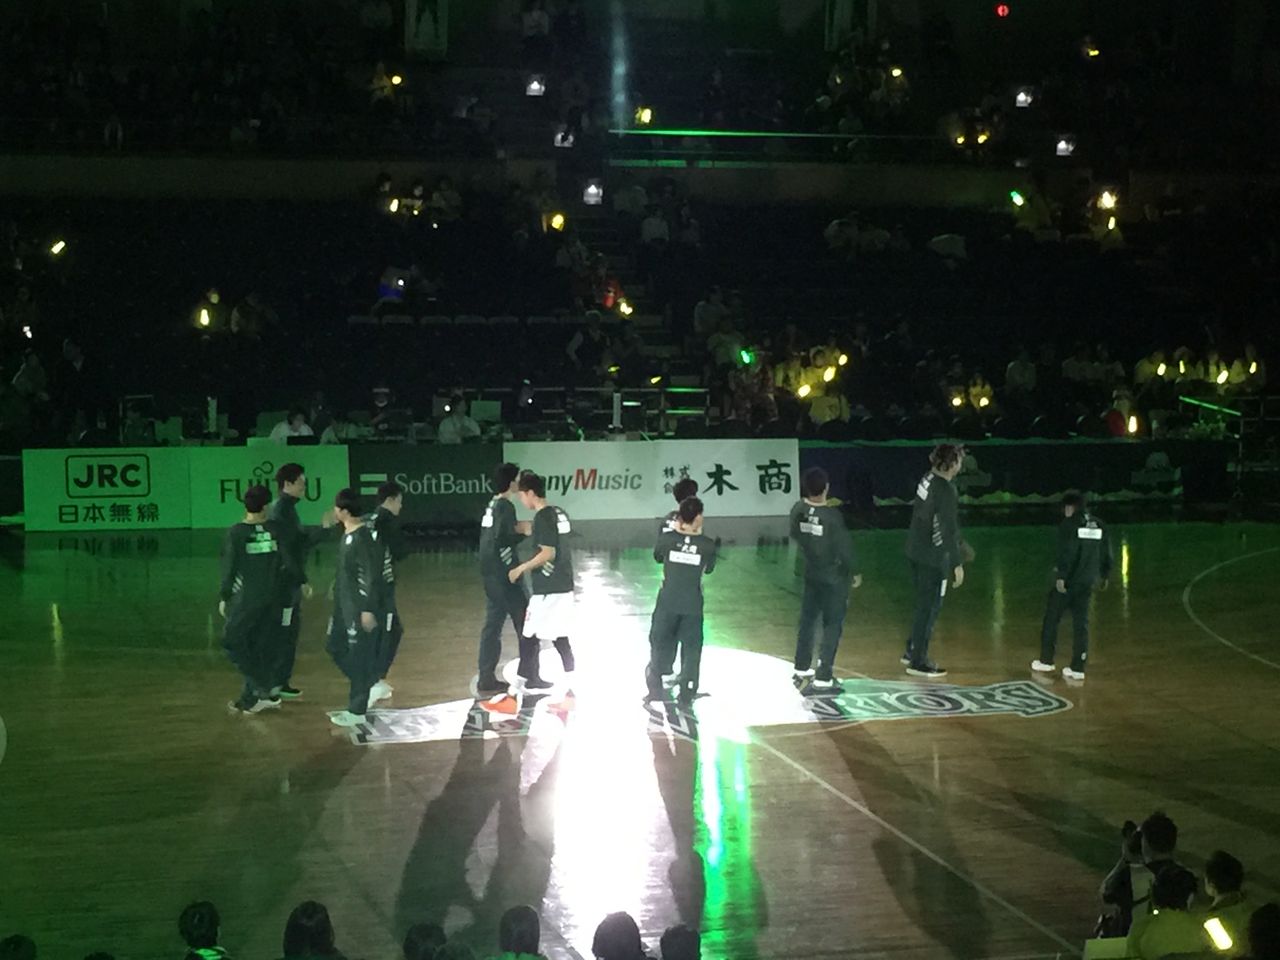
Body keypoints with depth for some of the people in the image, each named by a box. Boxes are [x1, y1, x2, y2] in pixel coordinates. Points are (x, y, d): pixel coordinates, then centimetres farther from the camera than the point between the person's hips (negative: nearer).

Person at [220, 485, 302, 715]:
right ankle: (249, 699, 17)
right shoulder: (274, 529, -4)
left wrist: (223, 597, 1)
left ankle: (263, 692, 0)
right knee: (262, 649, 12)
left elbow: (229, 569, -9)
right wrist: (300, 582, 14)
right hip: (272, 600, 4)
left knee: (233, 641, 8)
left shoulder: (236, 533, -10)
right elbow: (288, 561, -1)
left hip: (246, 600, -4)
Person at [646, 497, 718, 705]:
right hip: (692, 604, -1)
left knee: (660, 643, 16)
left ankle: (655, 688, 22)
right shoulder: (707, 545, -10)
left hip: (667, 602, 1)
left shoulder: (667, 538, -10)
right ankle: (687, 693, 16)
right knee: (691, 647, 13)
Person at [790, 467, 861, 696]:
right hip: (835, 578, -6)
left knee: (808, 620, 20)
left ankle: (802, 670, 33)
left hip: (812, 573, 6)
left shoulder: (798, 510, -7)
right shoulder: (832, 515, -25)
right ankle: (822, 679, 0)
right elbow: (845, 547, -18)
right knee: (832, 627, 2)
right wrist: (855, 572, -4)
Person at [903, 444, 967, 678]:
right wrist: (957, 564, -19)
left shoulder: (927, 479, 4)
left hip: (916, 551, 9)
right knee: (929, 608, 2)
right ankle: (918, 662, 9)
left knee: (924, 604, 22)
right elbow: (948, 530, -23)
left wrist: (959, 544, 26)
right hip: (933, 558, -9)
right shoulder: (945, 491, -22)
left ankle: (913, 651, 31)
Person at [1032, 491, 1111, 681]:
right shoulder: (1098, 525, 7)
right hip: (1087, 582, 5)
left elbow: (1066, 553, -18)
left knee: (1051, 619, 10)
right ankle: (1078, 668, 5)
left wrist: (1060, 576, -18)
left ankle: (1046, 661, 17)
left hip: (1067, 581, -5)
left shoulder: (1069, 524, -10)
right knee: (1081, 624, 7)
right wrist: (1105, 575, 24)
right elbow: (1106, 552, 12)